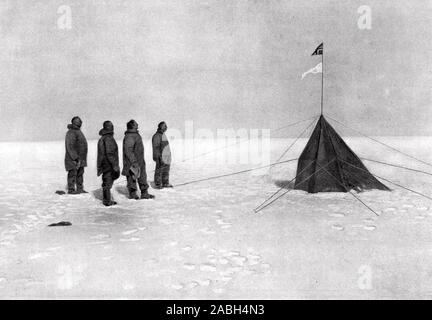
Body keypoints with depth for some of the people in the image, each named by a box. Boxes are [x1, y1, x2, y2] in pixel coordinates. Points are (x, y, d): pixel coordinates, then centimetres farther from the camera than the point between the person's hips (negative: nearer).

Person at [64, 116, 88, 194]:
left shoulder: (78, 131, 16)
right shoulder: (71, 133, -15)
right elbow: (70, 147, -21)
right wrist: (76, 158, -25)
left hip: (80, 158, 10)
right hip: (73, 158, -10)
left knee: (80, 173, 11)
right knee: (72, 173, -4)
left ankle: (80, 189, 16)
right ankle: (71, 190, 2)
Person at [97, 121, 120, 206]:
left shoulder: (102, 139, 14)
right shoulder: (109, 138, -18)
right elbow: (110, 154, -23)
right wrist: (115, 166, -20)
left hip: (104, 165, 10)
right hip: (108, 165, -10)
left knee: (107, 182, 16)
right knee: (107, 183, -3)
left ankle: (107, 200, 23)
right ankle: (107, 201, 4)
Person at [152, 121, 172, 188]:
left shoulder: (163, 135, 15)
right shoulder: (156, 136, -13)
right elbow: (155, 148, -15)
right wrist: (157, 158, -19)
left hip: (167, 156, 9)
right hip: (161, 157, -9)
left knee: (166, 171, 14)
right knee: (159, 170, -1)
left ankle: (165, 183, 23)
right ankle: (158, 184, 7)